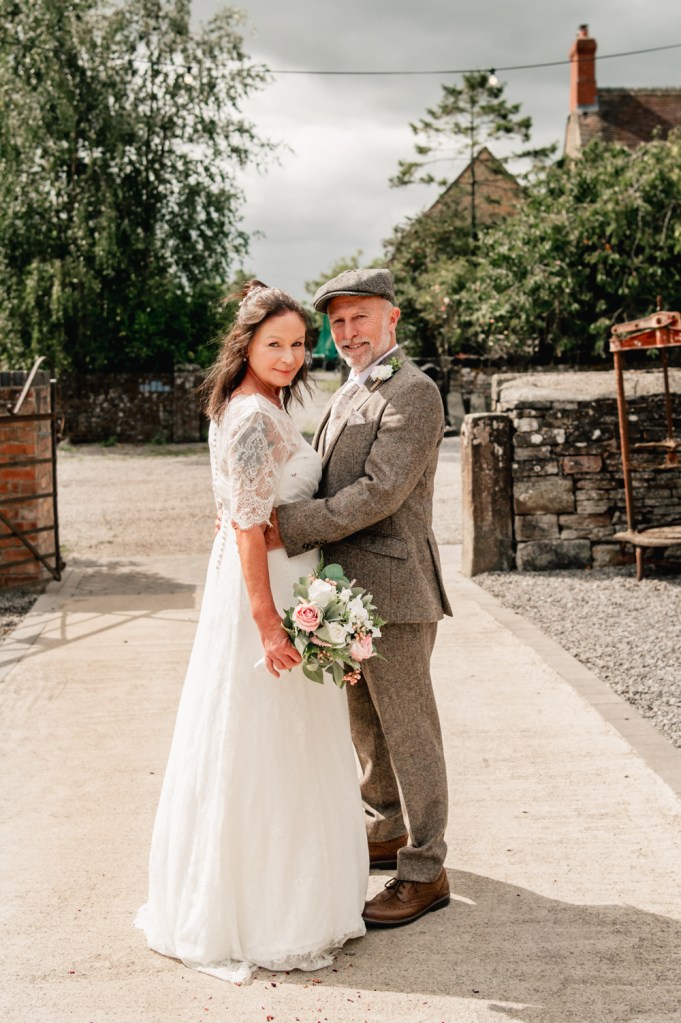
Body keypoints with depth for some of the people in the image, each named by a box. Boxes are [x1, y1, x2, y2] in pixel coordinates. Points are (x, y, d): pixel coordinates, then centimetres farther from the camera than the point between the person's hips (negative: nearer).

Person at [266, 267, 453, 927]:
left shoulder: (413, 393, -13)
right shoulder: (348, 395, 17)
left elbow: (379, 491, -23)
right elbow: (322, 481, 15)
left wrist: (290, 527, -23)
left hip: (392, 587, -9)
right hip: (346, 587, 9)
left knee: (407, 728, 0)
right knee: (363, 722, 20)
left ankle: (424, 872, 10)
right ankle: (386, 831, 38)